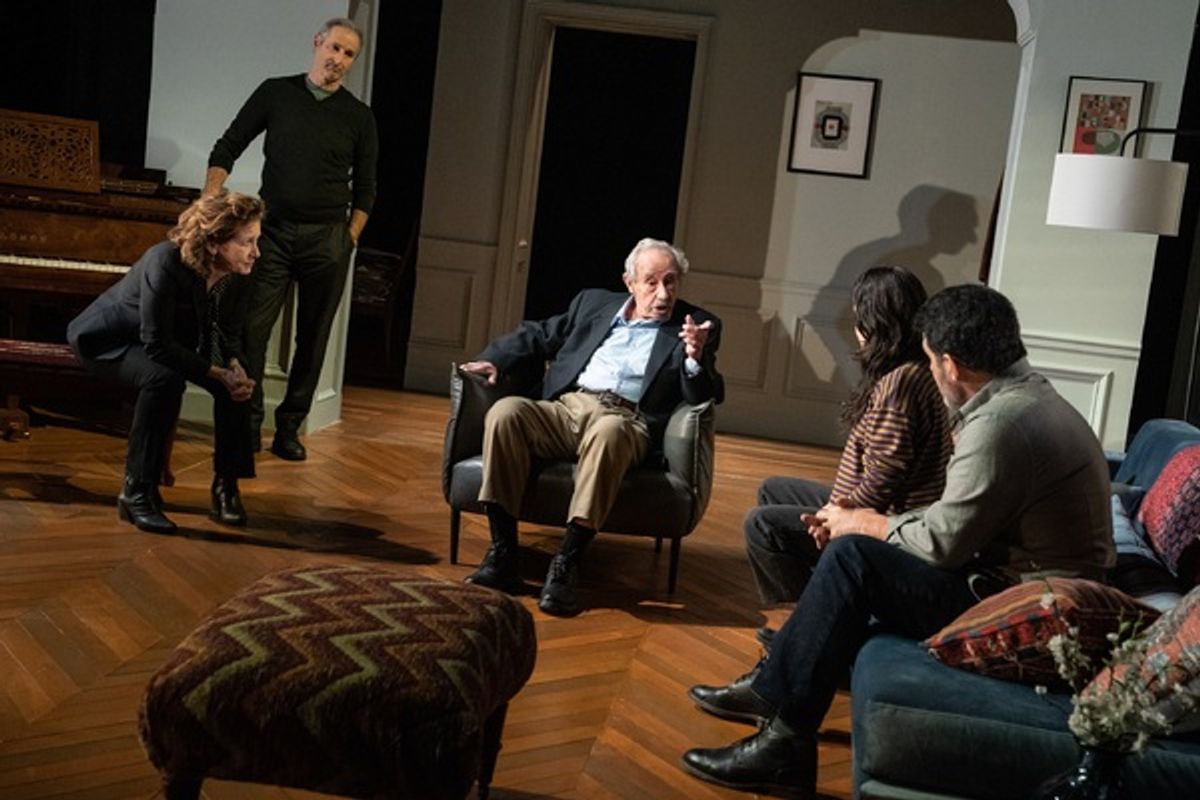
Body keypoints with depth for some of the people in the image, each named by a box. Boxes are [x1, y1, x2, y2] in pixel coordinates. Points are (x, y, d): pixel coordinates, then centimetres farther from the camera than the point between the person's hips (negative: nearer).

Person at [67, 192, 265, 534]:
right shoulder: (166, 263, -36)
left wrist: (235, 366, -26)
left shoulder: (237, 275, -17)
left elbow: (229, 334, -5)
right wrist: (218, 374, -32)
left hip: (174, 338, 6)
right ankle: (136, 492, -25)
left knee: (237, 379, -17)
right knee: (165, 378, -36)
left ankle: (226, 483, -6)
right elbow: (157, 345, -34)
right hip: (111, 339, -6)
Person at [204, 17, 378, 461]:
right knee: (252, 328, -6)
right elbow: (227, 148, 8)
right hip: (273, 230, 0)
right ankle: (248, 424, 5)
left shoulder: (359, 117, 4)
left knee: (313, 338, 4)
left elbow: (365, 188, 9)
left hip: (326, 240, 1)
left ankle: (289, 429, 14)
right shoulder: (275, 93, 4)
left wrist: (350, 239, 1)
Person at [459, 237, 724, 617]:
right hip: (564, 410, 3)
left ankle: (567, 563, -39)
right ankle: (502, 553, -27)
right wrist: (493, 359, 11)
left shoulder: (696, 325, 14)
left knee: (608, 430, -40)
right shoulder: (594, 303, 24)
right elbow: (537, 335, 28)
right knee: (505, 411, -28)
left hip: (625, 421, -3)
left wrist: (696, 358, -16)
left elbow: (706, 397, 5)